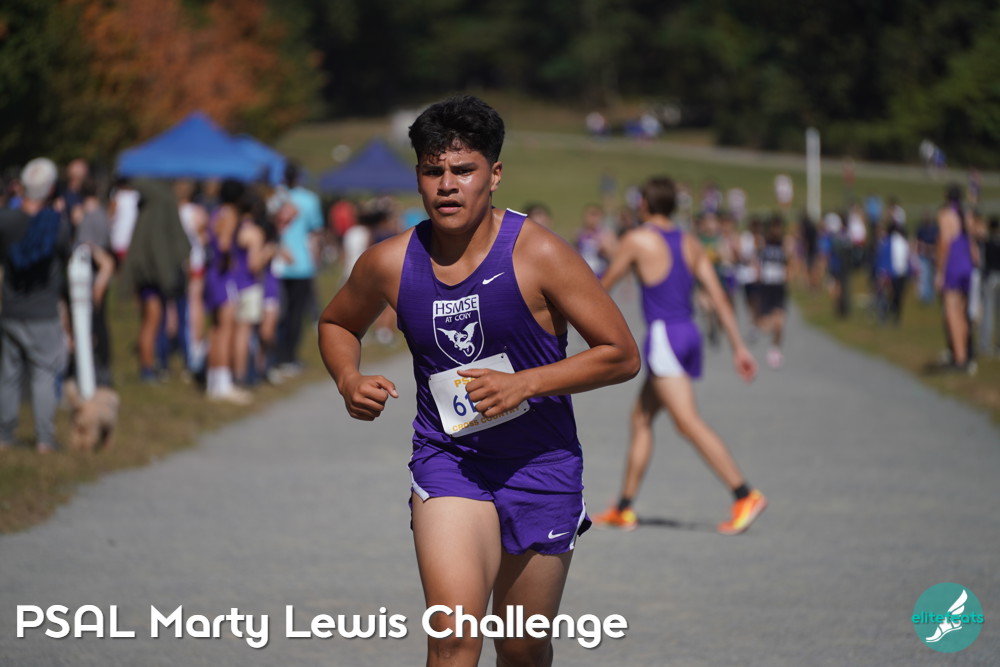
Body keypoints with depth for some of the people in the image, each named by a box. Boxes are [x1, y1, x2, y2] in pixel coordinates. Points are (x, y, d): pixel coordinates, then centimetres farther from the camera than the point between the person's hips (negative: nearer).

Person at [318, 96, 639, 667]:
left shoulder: (537, 253, -14)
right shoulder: (390, 264, -5)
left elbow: (622, 355, -10)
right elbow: (337, 324, 17)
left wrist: (524, 384, -20)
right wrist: (350, 382, -4)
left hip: (541, 464, 0)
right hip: (446, 457, 0)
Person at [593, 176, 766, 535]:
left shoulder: (637, 240, -5)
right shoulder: (691, 244, 12)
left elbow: (603, 286, 6)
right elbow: (719, 298, 7)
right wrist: (739, 347, 9)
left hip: (663, 334, -8)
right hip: (689, 333, 8)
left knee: (688, 421, -14)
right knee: (641, 417, 16)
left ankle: (745, 495, -26)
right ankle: (624, 508, 20)